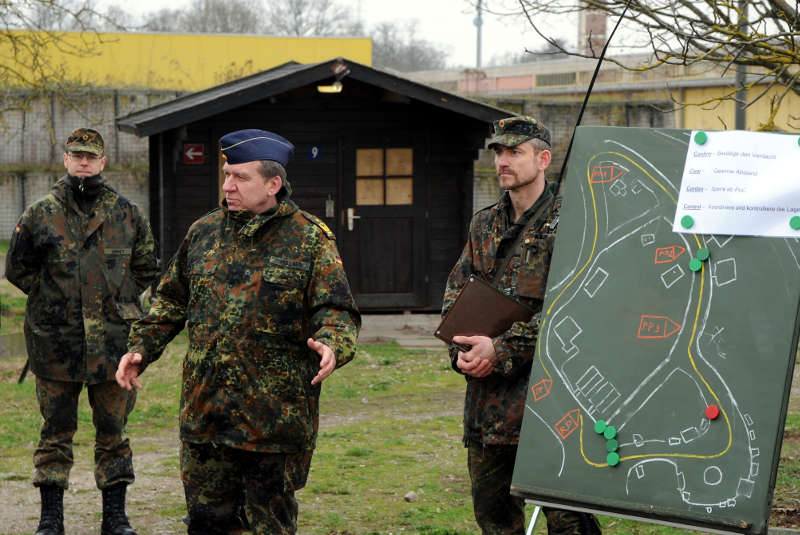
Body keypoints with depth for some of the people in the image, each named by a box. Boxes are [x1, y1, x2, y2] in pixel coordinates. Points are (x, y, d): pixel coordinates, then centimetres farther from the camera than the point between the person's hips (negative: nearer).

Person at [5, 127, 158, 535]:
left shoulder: (126, 215, 5)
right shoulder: (41, 215, 1)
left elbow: (147, 268, 15)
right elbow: (17, 269, 10)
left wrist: (118, 300, 7)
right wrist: (51, 296, 5)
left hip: (113, 340, 1)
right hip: (56, 343, -1)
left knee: (112, 432, 7)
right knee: (56, 432, 6)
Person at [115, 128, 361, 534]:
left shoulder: (310, 239, -3)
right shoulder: (203, 233, 10)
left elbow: (338, 311, -6)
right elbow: (171, 302, 19)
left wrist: (332, 346, -27)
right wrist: (140, 348, 8)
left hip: (275, 418, -4)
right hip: (204, 410, 4)